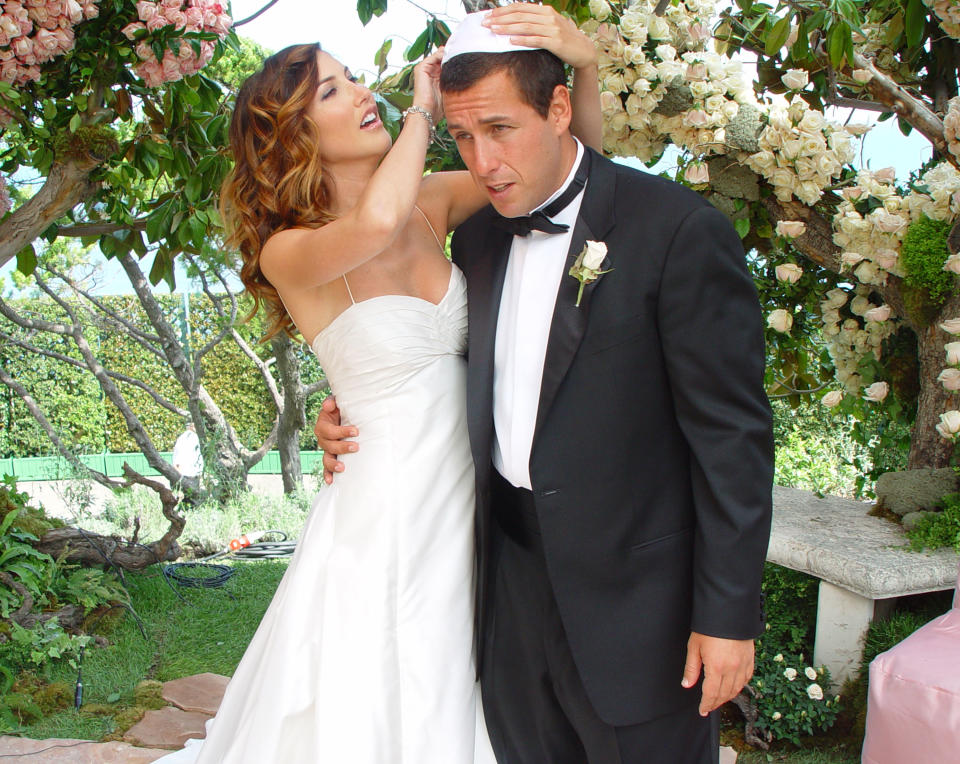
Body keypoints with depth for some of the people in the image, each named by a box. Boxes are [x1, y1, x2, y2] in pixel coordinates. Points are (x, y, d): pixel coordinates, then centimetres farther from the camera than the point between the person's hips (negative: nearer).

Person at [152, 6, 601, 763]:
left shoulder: (429, 202, 0)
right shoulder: (288, 251, -14)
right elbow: (375, 223, -37)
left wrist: (584, 61, -19)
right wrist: (423, 109, -19)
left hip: (467, 501, 5)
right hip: (384, 510, -5)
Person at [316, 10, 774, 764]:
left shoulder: (677, 230, -16)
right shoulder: (478, 236, 5)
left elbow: (733, 435, -15)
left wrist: (729, 612, -14)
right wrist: (355, 418, 1)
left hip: (632, 589, -6)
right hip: (511, 566, 6)